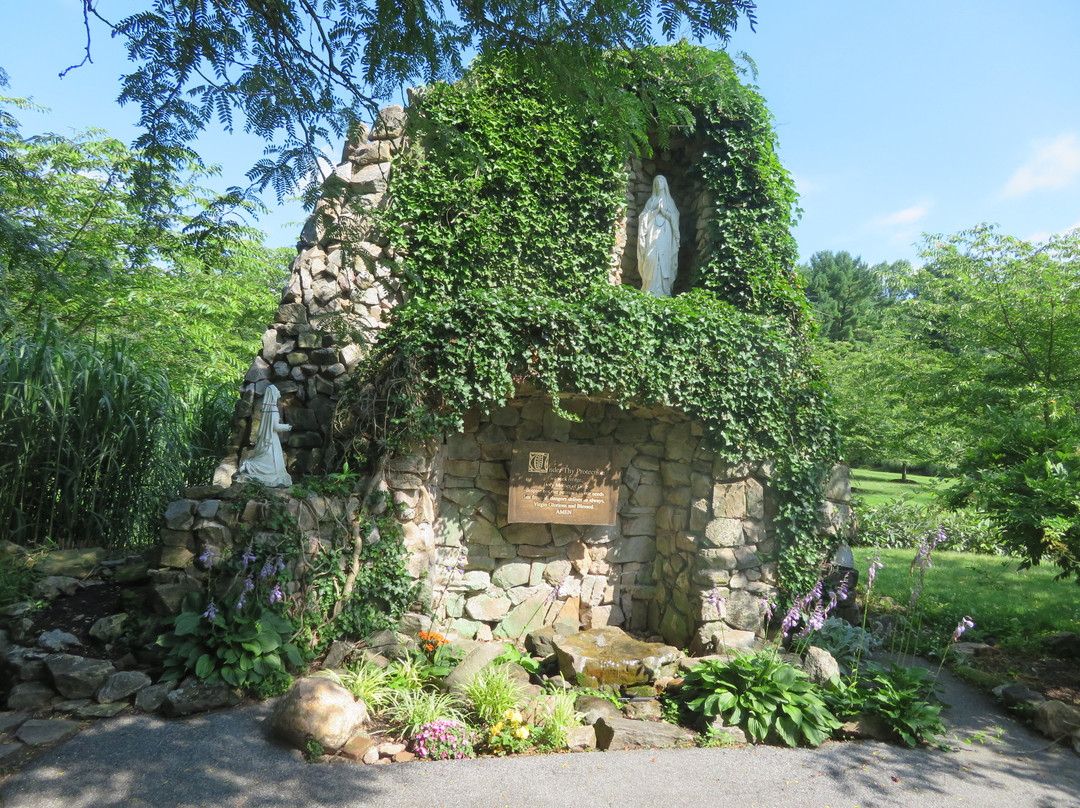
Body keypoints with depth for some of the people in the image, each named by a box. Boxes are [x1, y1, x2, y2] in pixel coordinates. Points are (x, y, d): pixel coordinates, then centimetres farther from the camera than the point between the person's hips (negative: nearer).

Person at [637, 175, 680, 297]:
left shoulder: (669, 200, 17)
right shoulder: (651, 200, 15)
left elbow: (675, 217, 7)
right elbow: (644, 216, 8)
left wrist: (664, 211, -5)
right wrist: (655, 211, -6)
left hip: (665, 234, 0)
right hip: (653, 233, 0)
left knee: (664, 259, -9)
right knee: (652, 258, -13)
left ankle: (663, 289, -8)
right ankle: (651, 288, -13)